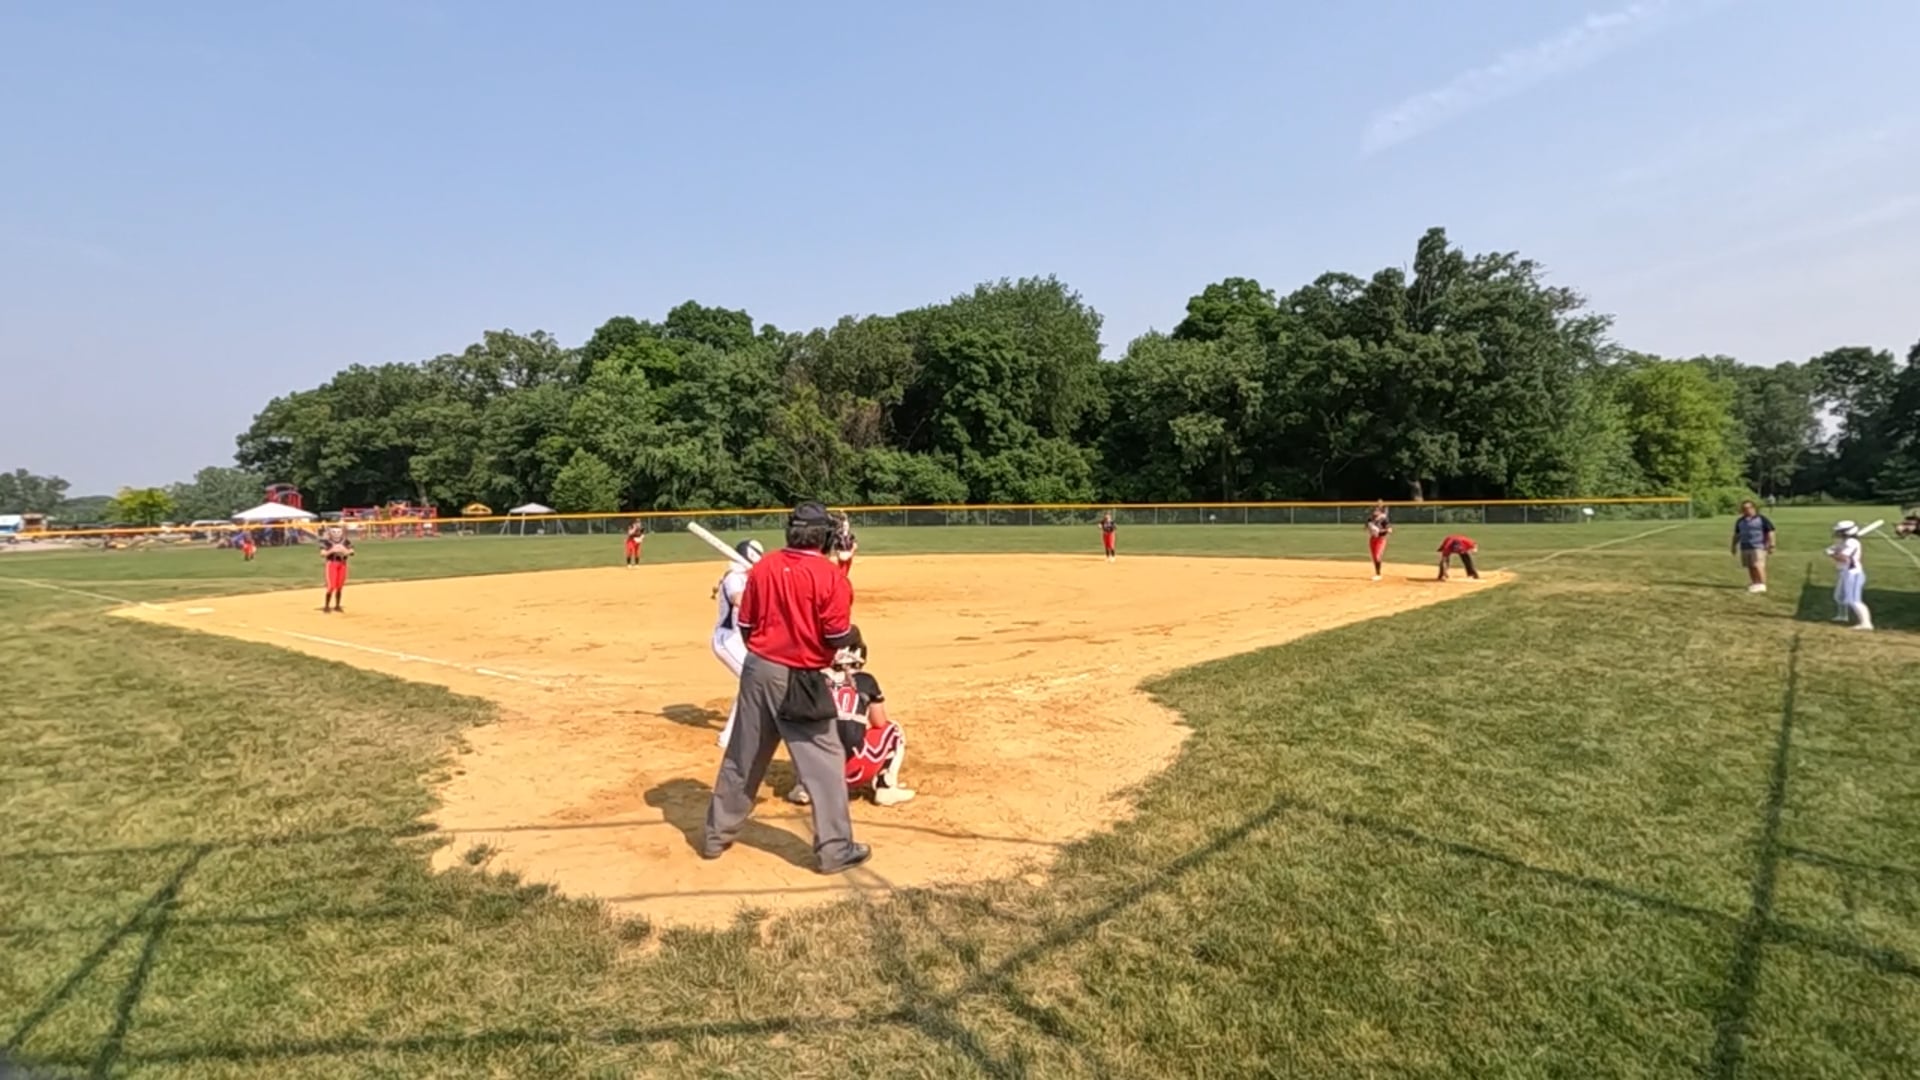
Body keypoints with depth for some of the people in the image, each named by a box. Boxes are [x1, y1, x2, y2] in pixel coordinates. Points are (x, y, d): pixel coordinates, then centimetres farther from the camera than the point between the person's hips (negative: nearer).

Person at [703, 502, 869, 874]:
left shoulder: (763, 566, 2)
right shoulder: (830, 577, -13)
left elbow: (744, 625, 6)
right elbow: (839, 637, -14)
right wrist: (853, 632, 8)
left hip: (758, 670, 6)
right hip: (800, 681, -5)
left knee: (741, 757, 18)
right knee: (824, 763, 5)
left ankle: (717, 835, 31)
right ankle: (834, 849, 9)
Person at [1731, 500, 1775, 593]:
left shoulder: (1761, 519, -3)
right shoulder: (1740, 521, 15)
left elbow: (1770, 532, -5)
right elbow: (1736, 534, 24)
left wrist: (1771, 546, -10)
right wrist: (1734, 546, 21)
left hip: (1758, 547, -6)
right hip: (1745, 547, 6)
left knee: (1758, 566, -13)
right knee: (1750, 567, 6)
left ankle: (1762, 585, -11)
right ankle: (1754, 584, 12)